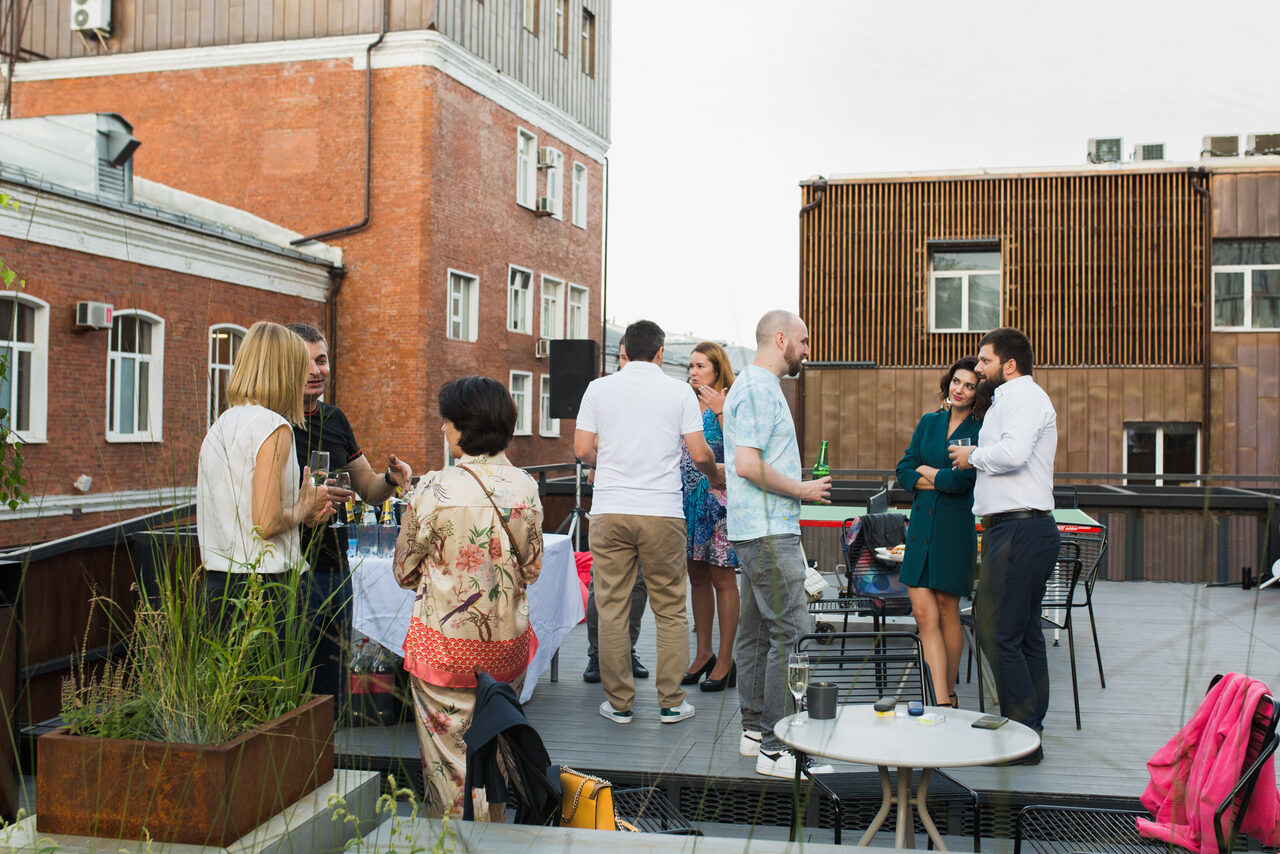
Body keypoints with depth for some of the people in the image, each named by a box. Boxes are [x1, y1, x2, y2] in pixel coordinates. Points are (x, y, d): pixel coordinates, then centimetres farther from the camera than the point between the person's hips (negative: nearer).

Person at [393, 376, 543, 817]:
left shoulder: (434, 490, -17)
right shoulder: (525, 487, -5)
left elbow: (404, 571, -4)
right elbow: (532, 569, 5)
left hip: (446, 641, -4)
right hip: (508, 642, 5)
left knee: (450, 760, 10)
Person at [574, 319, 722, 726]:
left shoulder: (599, 388, 5)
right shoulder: (679, 391, 2)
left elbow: (582, 449, 3)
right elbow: (700, 454, 0)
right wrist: (715, 476, 21)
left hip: (610, 511, 1)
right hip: (662, 512, -1)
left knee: (612, 609, 7)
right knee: (671, 611, 9)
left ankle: (619, 703, 12)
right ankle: (671, 702, 13)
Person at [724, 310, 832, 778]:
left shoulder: (754, 386, 19)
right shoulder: (759, 390, -14)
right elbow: (749, 465, -23)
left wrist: (798, 486, 18)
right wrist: (802, 489, -12)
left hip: (755, 531, 11)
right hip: (768, 532, -11)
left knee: (755, 630, 14)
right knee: (790, 632, -10)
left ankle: (754, 729, 22)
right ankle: (775, 747, -6)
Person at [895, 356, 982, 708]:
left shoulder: (981, 431, -4)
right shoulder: (929, 423, 12)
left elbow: (963, 480, -16)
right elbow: (904, 472, 7)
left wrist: (928, 472, -1)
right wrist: (943, 481, -7)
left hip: (955, 528, -4)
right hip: (921, 524, 4)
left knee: (947, 611, 5)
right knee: (923, 612, -4)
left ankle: (949, 695, 22)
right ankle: (942, 701, -3)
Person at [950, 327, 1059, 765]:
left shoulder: (1023, 396, -9)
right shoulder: (1013, 398, 24)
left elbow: (1013, 453, -24)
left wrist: (973, 456, -10)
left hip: (1020, 528, -11)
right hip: (1020, 528, 11)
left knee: (998, 634, -10)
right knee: (1025, 633, 12)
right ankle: (1031, 730, 19)